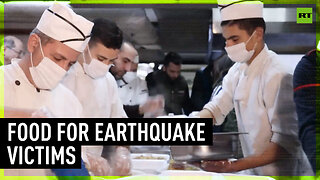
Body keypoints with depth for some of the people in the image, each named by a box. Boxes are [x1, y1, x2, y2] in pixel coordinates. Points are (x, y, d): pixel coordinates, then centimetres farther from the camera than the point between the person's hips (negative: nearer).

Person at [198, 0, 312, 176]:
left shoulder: (278, 75, -23)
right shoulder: (238, 70, 4)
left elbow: (287, 143, -26)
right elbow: (217, 108, 5)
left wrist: (234, 166, -33)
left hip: (282, 174, -6)